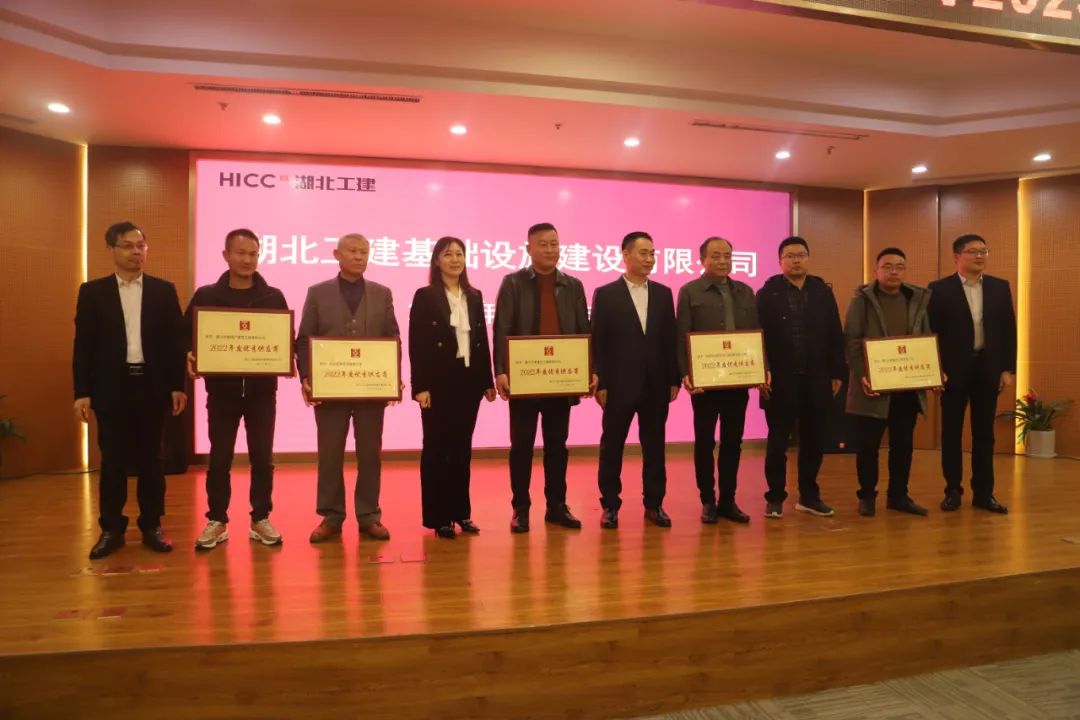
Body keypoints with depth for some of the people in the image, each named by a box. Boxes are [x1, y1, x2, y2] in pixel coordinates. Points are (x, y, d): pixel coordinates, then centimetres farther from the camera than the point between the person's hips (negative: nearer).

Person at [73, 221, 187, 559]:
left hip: (151, 384, 0)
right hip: (111, 386, 0)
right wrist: (81, 392, -4)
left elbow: (175, 340, 4)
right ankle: (111, 529, 17)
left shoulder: (164, 290, 6)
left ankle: (152, 526, 16)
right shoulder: (92, 291, 4)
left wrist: (178, 385, -2)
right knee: (112, 459, 6)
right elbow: (83, 345, 2)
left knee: (150, 457, 7)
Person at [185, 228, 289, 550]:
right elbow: (187, 336, 4)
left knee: (262, 457, 6)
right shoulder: (205, 296, 3)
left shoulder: (273, 297, 4)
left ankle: (261, 520, 18)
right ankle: (216, 521, 20)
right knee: (219, 458, 7)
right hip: (221, 389, 0)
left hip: (262, 390, 1)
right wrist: (190, 358, -16)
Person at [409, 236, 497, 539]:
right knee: (436, 448, 4)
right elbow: (416, 344, -8)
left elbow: (482, 340, 11)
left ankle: (460, 511, 22)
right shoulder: (425, 296, -2)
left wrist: (487, 380, 8)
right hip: (439, 382, -4)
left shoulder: (474, 296, 12)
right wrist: (420, 386, -15)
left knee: (462, 447, 11)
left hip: (469, 381, 4)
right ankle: (438, 517, 13)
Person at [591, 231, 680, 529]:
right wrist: (600, 384, -9)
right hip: (619, 384, -3)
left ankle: (654, 503, 21)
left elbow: (670, 339, 9)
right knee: (612, 446, 5)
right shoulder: (605, 294, -1)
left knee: (654, 446, 10)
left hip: (656, 384, 3)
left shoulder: (663, 293, 10)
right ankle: (610, 505, 17)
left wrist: (674, 379, 3)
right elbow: (598, 343, -4)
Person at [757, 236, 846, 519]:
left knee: (812, 441, 12)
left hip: (816, 380, 4)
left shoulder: (823, 292, 7)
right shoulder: (768, 293, -3)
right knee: (777, 442, 5)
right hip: (780, 380, -3)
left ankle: (809, 496, 25)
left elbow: (835, 335, 7)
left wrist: (837, 373, 3)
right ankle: (775, 498, 16)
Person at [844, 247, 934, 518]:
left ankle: (898, 495, 23)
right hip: (874, 384, -4)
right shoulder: (862, 299, -2)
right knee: (868, 443, 2)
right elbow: (851, 340, -7)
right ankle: (867, 495, 15)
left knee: (903, 443, 11)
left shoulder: (918, 299, 10)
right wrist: (861, 375, -17)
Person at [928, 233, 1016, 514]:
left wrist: (1008, 369, 1)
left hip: (988, 369, 3)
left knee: (984, 434, 9)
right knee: (951, 433, 4)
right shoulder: (939, 289, -3)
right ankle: (953, 491, 15)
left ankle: (983, 493, 18)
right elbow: (930, 332, -5)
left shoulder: (1000, 287, 8)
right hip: (954, 370, -3)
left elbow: (1009, 330, 7)